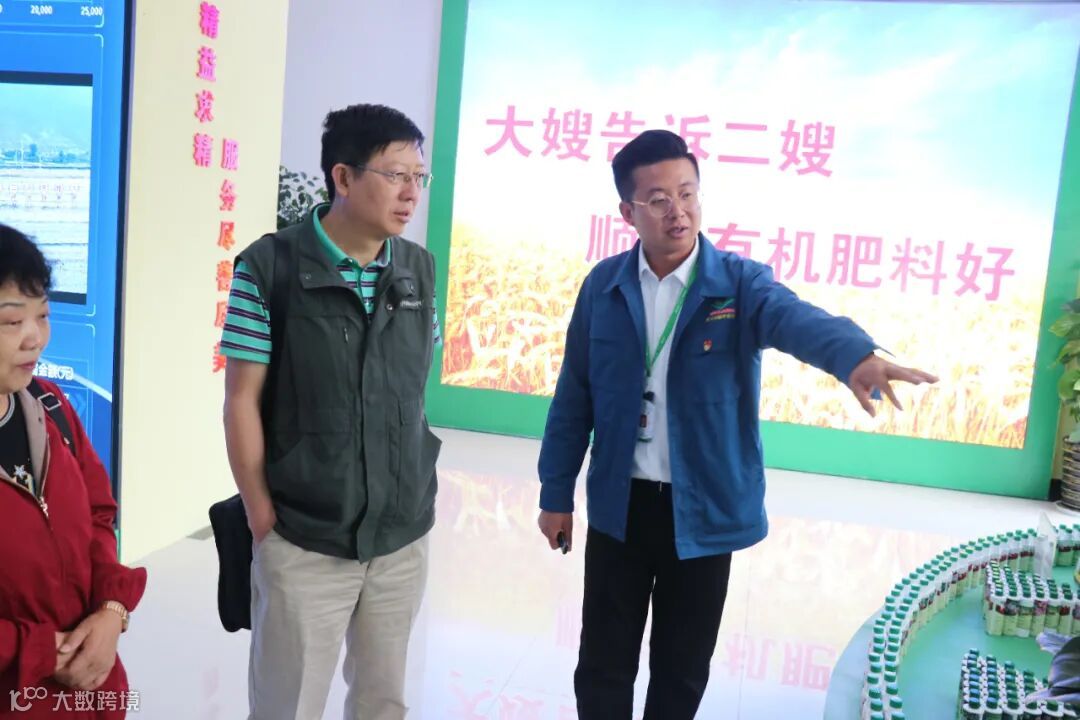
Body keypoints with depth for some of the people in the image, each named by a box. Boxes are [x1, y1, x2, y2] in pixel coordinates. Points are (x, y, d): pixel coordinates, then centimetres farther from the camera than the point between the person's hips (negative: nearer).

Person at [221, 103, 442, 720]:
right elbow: (242, 401, -8)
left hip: (404, 536, 4)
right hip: (304, 541, -3)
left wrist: (418, 486, 9)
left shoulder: (421, 270, 2)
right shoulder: (270, 268, -10)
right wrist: (260, 515, -8)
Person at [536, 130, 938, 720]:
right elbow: (574, 395, 3)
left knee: (682, 671, 15)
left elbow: (797, 318, -30)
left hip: (705, 510, -1)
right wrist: (556, 494, 6)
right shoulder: (603, 286, -2)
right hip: (618, 504, 1)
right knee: (603, 667, 13)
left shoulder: (740, 283, -8)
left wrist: (855, 356, -53)